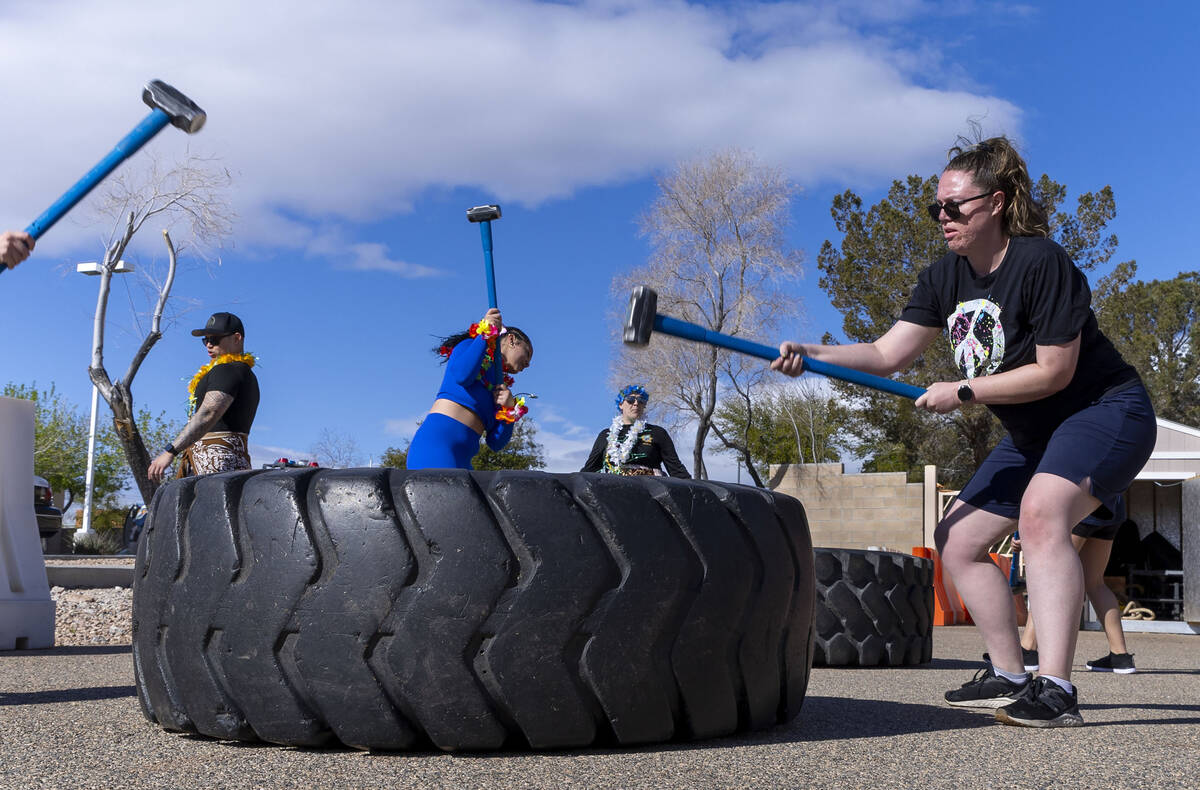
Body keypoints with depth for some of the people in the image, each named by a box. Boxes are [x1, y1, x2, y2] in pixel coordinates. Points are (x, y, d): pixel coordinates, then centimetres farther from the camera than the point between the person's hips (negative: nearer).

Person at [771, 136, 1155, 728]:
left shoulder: (1042, 263, -22)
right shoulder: (945, 279, 1)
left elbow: (1053, 372, -23)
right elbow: (887, 354, -5)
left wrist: (963, 392, -20)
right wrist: (810, 355, -20)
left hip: (1106, 411, -9)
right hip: (1032, 434, 9)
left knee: (1041, 511, -35)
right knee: (957, 539, 5)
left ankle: (1055, 690, -36)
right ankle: (1008, 677, 15)